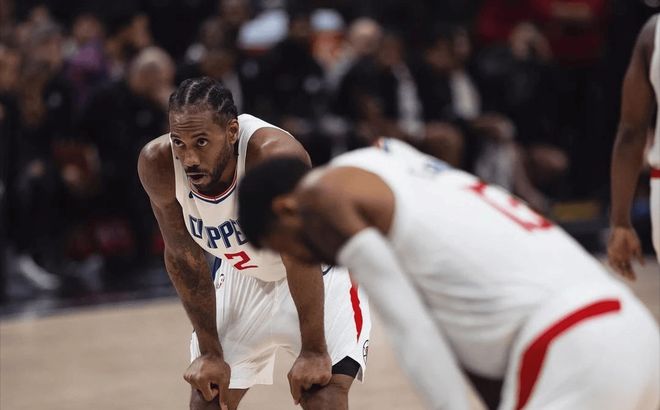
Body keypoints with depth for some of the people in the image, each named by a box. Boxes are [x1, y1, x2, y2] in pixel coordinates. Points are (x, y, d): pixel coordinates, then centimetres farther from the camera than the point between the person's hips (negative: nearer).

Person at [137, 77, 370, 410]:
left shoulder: (274, 155, -38)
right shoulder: (158, 164, -25)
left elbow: (301, 258, -28)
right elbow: (183, 257, -10)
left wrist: (313, 351, -24)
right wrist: (210, 352, -9)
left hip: (321, 271, -4)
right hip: (242, 272, 4)